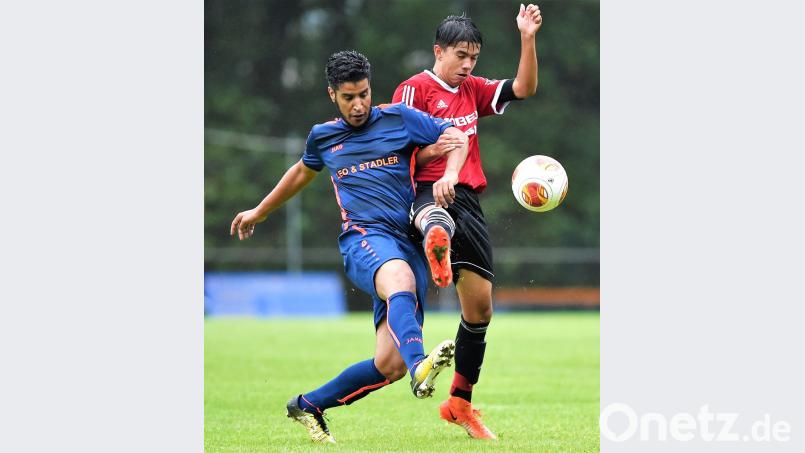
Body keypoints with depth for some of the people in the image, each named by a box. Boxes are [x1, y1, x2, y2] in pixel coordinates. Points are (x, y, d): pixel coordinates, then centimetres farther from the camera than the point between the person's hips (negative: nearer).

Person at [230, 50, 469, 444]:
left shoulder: (398, 119, 12)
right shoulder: (322, 137, 18)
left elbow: (458, 138, 13)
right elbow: (303, 172, 39)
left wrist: (449, 175, -8)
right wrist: (259, 212, 50)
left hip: (409, 245, 1)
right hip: (363, 238, -1)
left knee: (390, 366, -9)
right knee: (400, 278, -41)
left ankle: (308, 406, 12)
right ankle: (420, 365, -67)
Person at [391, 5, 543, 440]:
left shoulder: (472, 90, 22)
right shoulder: (414, 89, 2)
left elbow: (523, 89, 12)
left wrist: (528, 38, 1)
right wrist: (431, 150, -23)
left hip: (468, 200, 7)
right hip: (428, 191, -7)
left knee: (480, 307, 7)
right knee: (437, 221, -47)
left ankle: (460, 403, 23)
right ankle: (438, 251, -88)